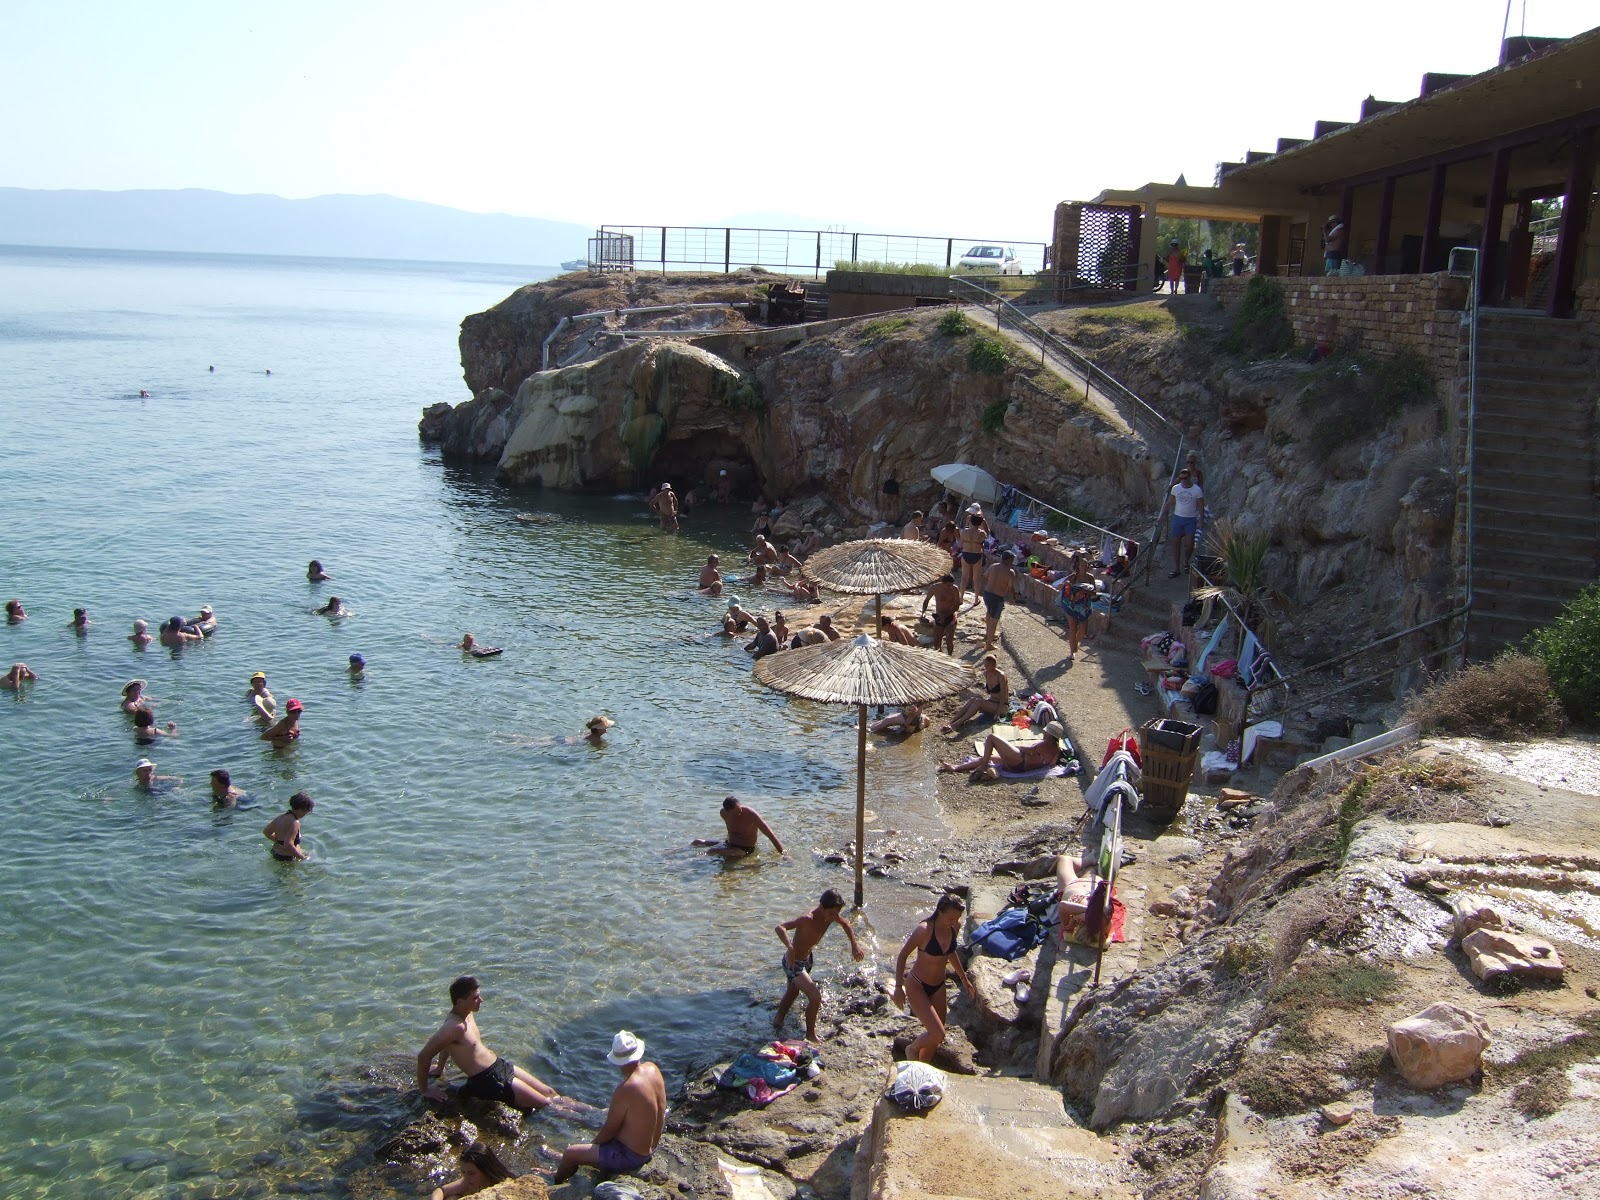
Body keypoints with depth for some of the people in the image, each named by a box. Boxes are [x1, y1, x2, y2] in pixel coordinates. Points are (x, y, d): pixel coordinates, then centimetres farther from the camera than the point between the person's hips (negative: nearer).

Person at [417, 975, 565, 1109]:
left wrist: (440, 1068, 29)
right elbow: (424, 1055, -27)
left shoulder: (467, 1014, 4)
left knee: (550, 1093, 9)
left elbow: (447, 1042, 22)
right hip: (488, 1080, -9)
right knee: (546, 1105, -8)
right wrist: (425, 1090, -18)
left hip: (501, 1065, 9)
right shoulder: (455, 1026, -26)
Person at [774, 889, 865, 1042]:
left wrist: (855, 945, 3)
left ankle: (778, 1020, 55)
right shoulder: (808, 919, -36)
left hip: (807, 959, 9)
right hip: (794, 962, -9)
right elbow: (779, 928, -49)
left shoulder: (831, 915, -13)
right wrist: (790, 947, -63)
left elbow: (846, 924, 11)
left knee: (792, 992, 30)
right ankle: (810, 1035, 3)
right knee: (815, 997, -18)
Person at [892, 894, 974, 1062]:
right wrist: (899, 987, -16)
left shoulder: (955, 927, -6)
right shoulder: (925, 930, -26)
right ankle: (912, 1050, 15)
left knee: (935, 1038, 12)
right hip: (917, 987, -7)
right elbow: (902, 955, -17)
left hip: (939, 987, 7)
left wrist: (964, 978, 22)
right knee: (937, 1034, -16)